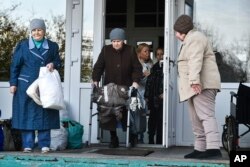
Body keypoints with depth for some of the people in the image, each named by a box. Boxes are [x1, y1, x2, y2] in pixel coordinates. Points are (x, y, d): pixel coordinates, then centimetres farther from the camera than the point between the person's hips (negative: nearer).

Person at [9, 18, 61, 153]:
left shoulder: (52, 46, 8)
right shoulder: (22, 46, 4)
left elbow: (58, 62, 14)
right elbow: (15, 66, 4)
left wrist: (53, 64, -9)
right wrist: (13, 83, -1)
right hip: (26, 86, -1)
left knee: (45, 114, 0)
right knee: (27, 114, 0)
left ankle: (44, 144, 6)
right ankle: (27, 145, 6)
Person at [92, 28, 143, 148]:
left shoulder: (130, 51, 2)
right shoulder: (106, 50, 4)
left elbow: (137, 68, 2)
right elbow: (98, 66, 3)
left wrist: (135, 81, -12)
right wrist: (95, 80, -10)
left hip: (126, 88, -1)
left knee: (126, 113, -4)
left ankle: (131, 138, 14)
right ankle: (113, 139, 9)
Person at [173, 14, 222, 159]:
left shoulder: (195, 38, -7)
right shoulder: (192, 39, 27)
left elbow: (195, 60, -22)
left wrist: (194, 81, -32)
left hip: (201, 85, -11)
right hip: (196, 86, 11)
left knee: (206, 116, -19)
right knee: (197, 120, 10)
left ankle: (213, 148, -26)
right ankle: (200, 149, 12)